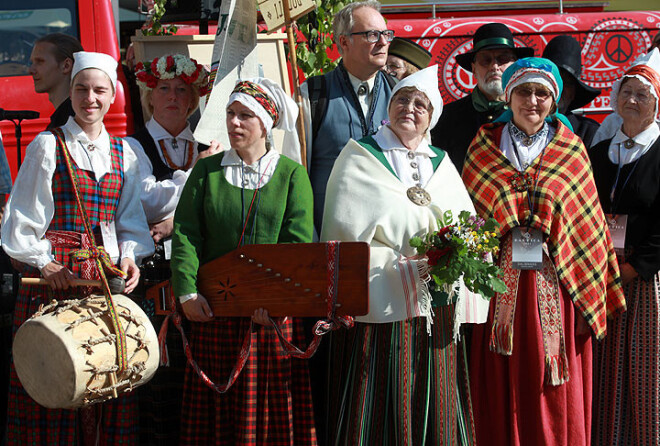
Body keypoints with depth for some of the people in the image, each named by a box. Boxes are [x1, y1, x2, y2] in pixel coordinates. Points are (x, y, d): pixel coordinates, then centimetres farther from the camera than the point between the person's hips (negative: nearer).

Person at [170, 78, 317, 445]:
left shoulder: (292, 174, 5)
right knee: (219, 410, 2)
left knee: (274, 408, 0)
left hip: (274, 314, -1)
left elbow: (298, 242, -5)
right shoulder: (206, 171, 10)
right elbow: (185, 234, 2)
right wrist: (187, 292, -12)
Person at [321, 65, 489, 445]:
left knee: (431, 405, 5)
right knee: (381, 406, -5)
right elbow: (349, 228, -9)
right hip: (380, 298, -4)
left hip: (434, 308, 4)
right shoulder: (360, 157, 4)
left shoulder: (442, 165, 17)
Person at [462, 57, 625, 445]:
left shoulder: (572, 152, 7)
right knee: (501, 395, 2)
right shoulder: (484, 148, 9)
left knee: (556, 400, 2)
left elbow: (589, 226, 6)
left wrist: (592, 296, 1)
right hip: (498, 288, 0)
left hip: (556, 292, 0)